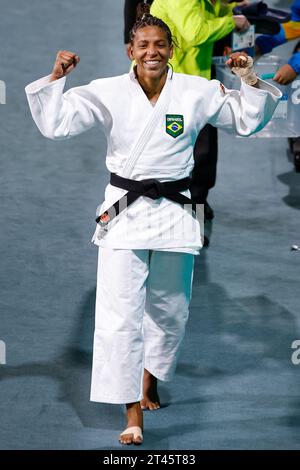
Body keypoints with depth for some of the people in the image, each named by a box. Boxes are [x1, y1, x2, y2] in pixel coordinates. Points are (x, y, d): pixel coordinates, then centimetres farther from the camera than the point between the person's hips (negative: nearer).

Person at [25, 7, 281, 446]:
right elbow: (55, 124, -6)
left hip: (174, 212, 2)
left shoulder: (197, 92, -2)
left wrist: (250, 81, -10)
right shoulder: (108, 93, -5)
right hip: (124, 212, -2)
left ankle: (150, 380, 44)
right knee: (120, 314, -10)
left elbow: (248, 120, 6)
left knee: (170, 310, 17)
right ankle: (133, 414, -5)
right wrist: (56, 78, -19)